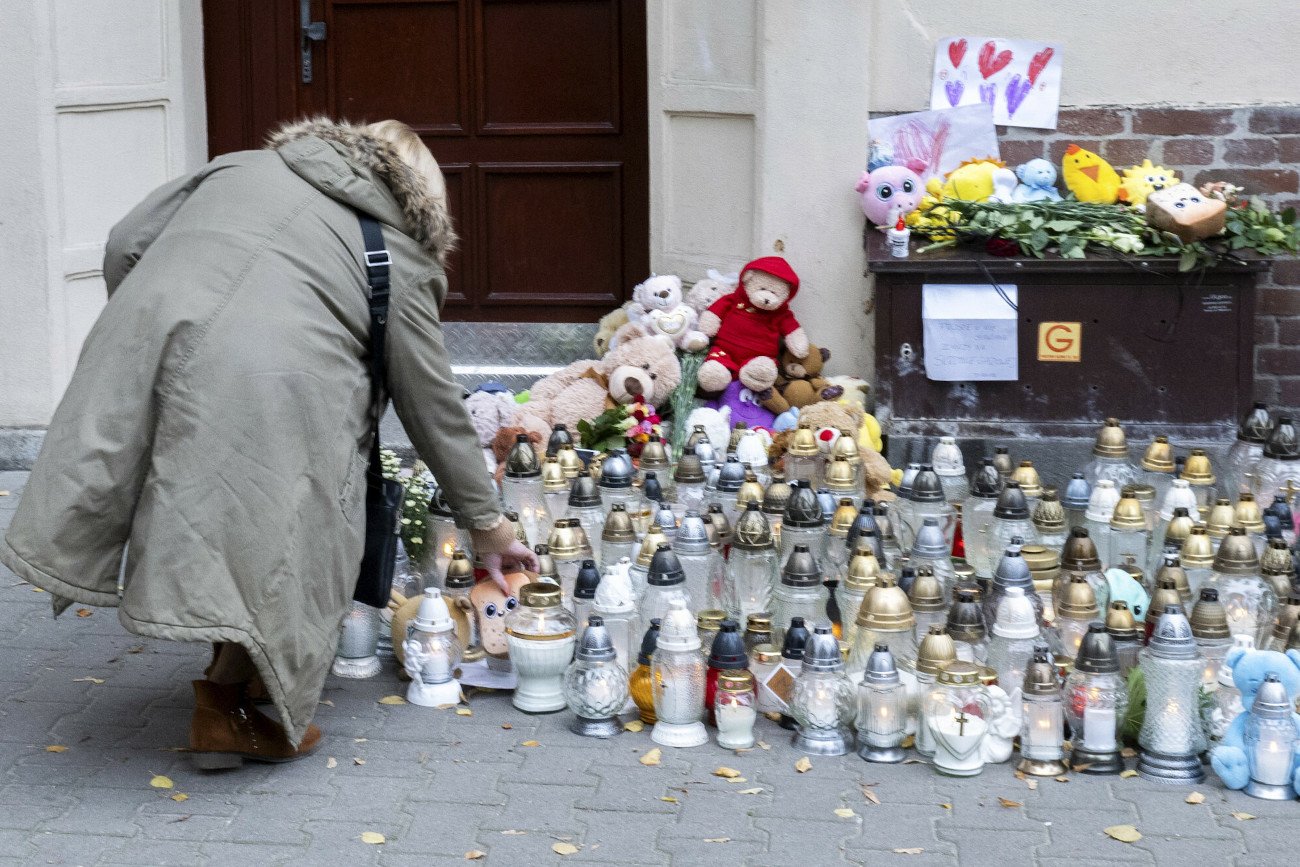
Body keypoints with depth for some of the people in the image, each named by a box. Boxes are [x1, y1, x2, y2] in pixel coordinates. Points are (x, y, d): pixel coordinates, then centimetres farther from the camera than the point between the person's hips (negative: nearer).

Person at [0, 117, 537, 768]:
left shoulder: (241, 167, 28)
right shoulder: (400, 258, 18)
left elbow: (125, 245, 23)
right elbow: (434, 407, 21)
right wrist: (486, 523, 31)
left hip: (147, 332, 4)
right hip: (268, 387, -4)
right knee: (268, 540, 14)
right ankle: (226, 708, 19)